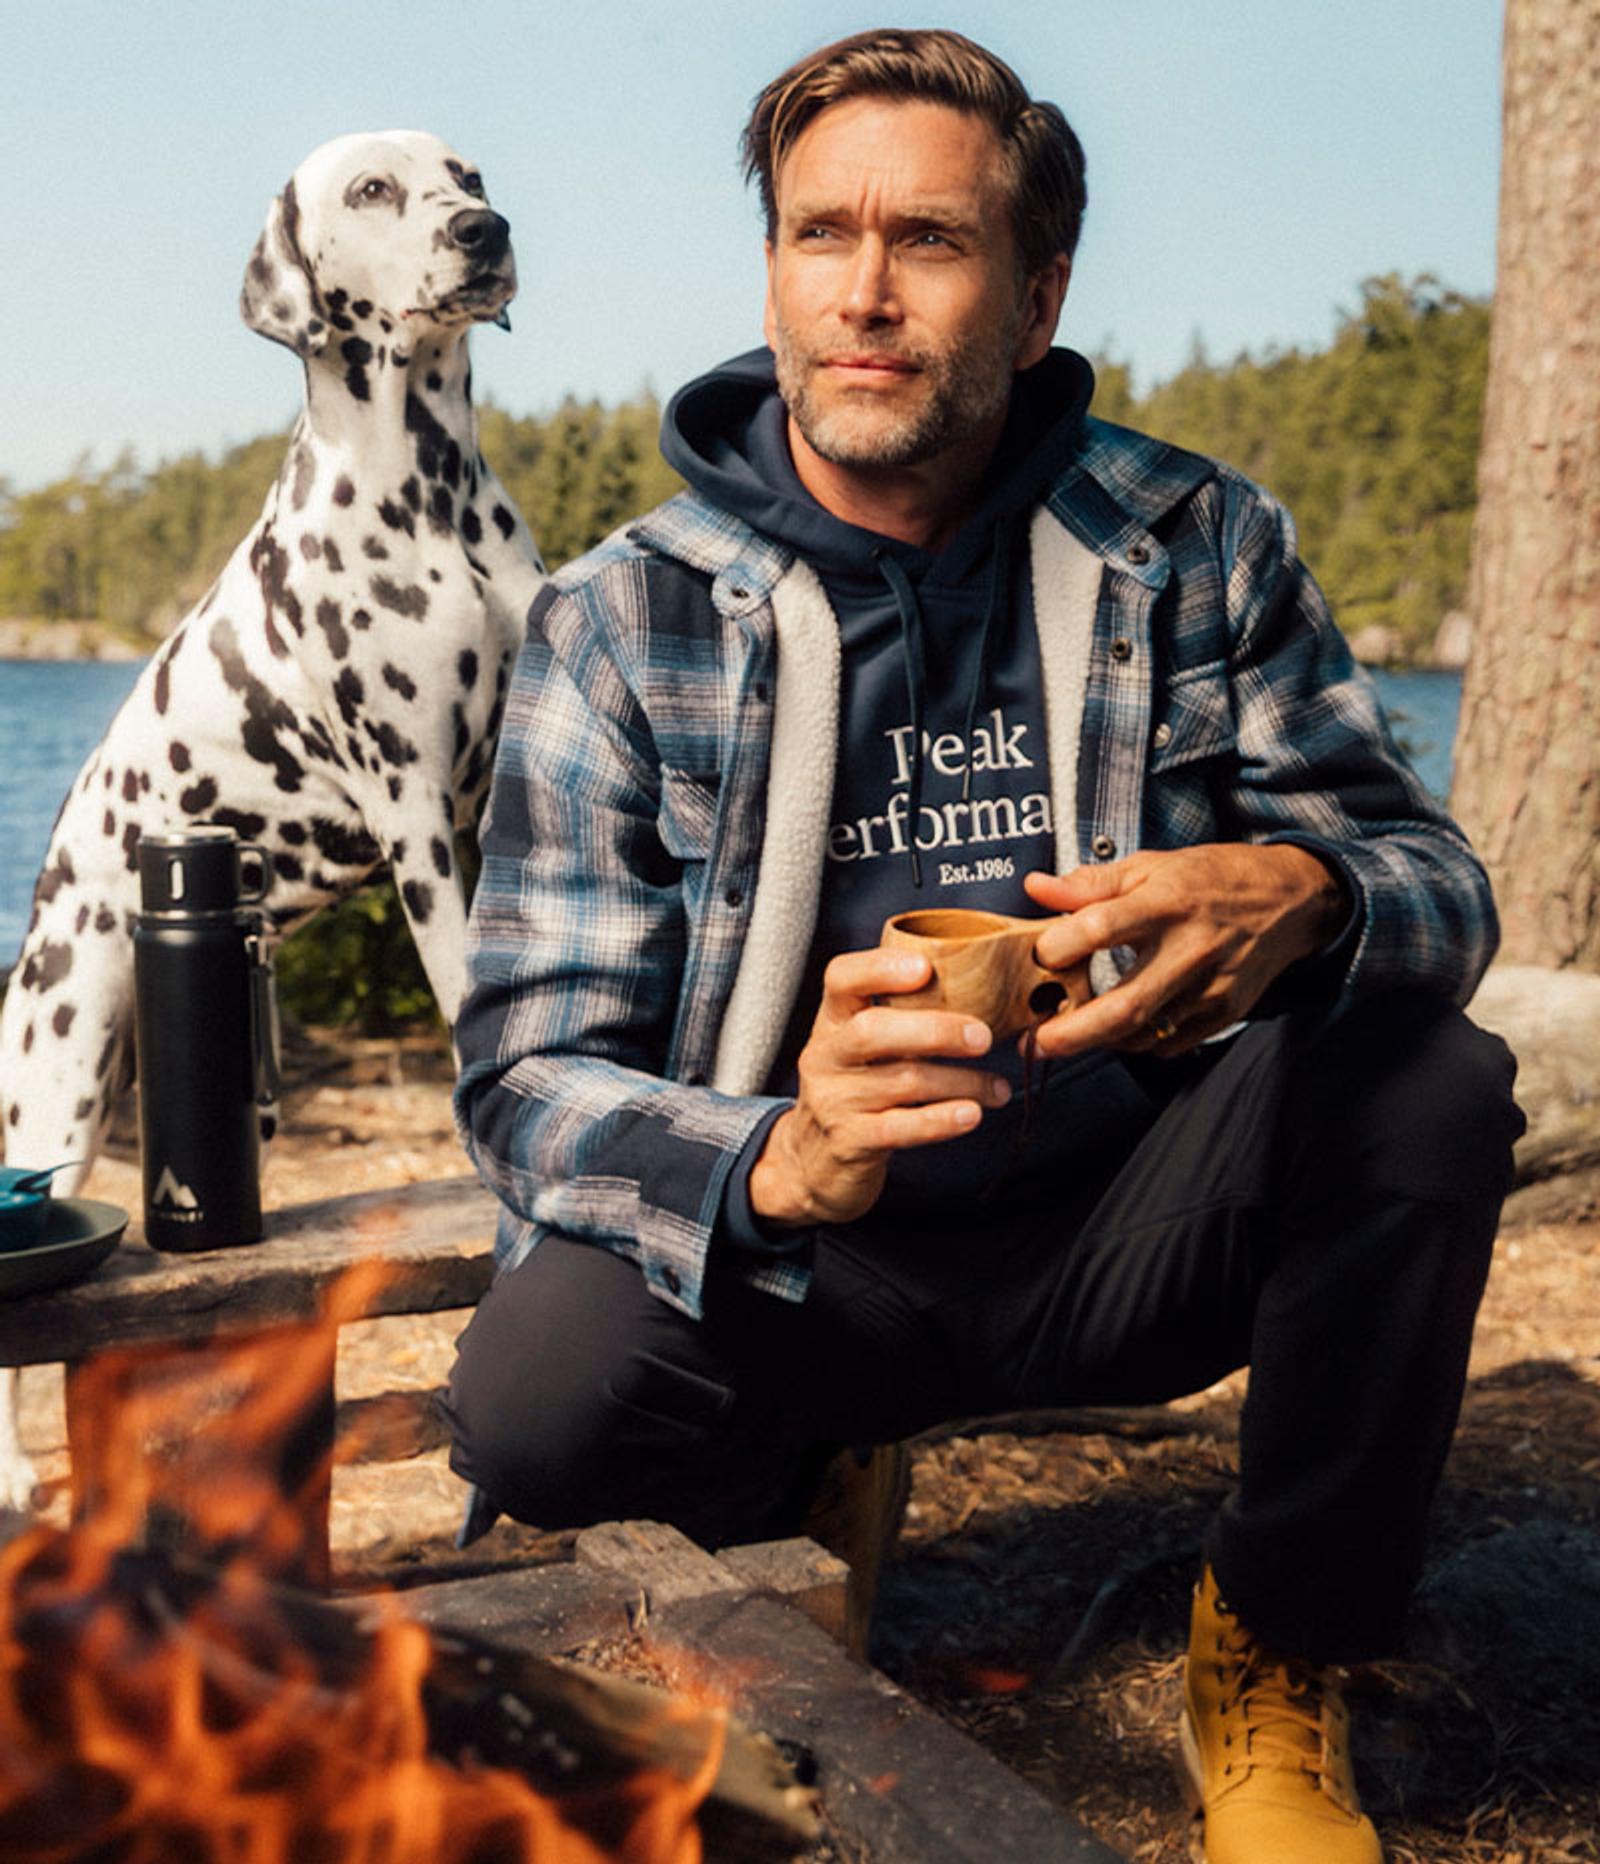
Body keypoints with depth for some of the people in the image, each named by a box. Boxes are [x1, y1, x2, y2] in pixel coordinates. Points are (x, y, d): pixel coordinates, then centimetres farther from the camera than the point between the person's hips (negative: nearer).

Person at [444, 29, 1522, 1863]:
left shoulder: (1195, 546, -2)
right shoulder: (619, 619, -8)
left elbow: (1437, 878, -3)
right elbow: (528, 1072, -13)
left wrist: (1301, 896, -31)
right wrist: (780, 1160, -37)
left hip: (1122, 1231, 2)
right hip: (800, 1267, -2)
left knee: (1423, 1078, -25)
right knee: (544, 1386, -31)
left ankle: (1272, 1671, -1)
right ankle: (799, 1503, 7)